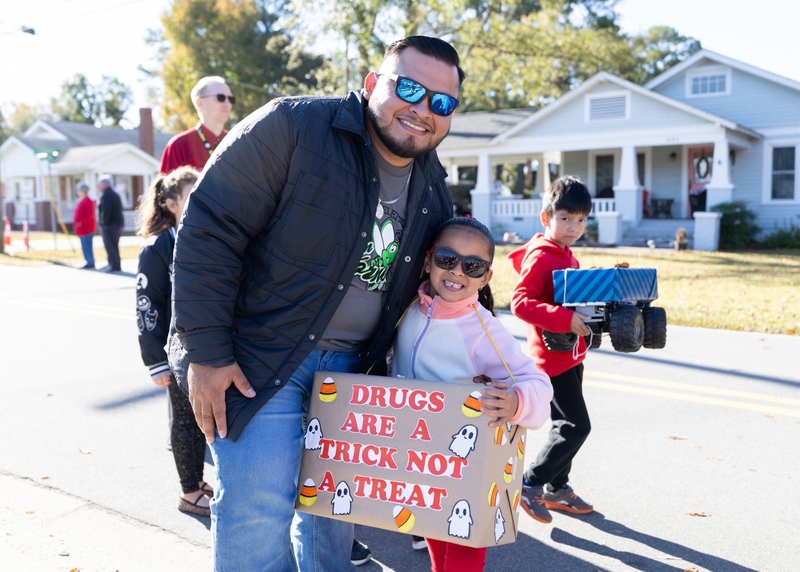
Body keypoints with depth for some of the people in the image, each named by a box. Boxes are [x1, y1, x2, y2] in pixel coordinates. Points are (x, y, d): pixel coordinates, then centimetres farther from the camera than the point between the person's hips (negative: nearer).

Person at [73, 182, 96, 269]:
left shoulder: (88, 201, -14)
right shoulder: (80, 200, 16)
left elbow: (89, 215, -21)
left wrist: (81, 222, -25)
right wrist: (76, 223, 13)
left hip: (87, 229, -10)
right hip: (81, 229, 10)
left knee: (87, 247, -8)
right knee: (85, 247, 12)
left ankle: (91, 263, -3)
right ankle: (89, 263, 18)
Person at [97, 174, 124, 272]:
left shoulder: (107, 195, -13)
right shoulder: (114, 194, 18)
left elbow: (106, 211, -22)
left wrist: (104, 224, -18)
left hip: (110, 225, -10)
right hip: (117, 223, 10)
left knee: (110, 246, -8)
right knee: (113, 246, 16)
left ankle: (114, 266, -9)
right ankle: (114, 264, 22)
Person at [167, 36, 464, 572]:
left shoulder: (435, 192, 5)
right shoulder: (293, 126, -16)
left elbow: (426, 283, 17)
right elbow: (210, 230, -17)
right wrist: (205, 351, -19)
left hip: (349, 366, 6)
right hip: (258, 357, -5)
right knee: (259, 510, -7)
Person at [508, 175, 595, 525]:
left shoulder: (567, 256, 12)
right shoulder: (540, 257, -17)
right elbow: (520, 303, -27)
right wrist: (564, 319, -34)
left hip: (570, 355, 9)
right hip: (552, 356, -9)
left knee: (568, 425, 16)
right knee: (576, 426, -8)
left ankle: (557, 488, 29)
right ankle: (530, 484, 3)